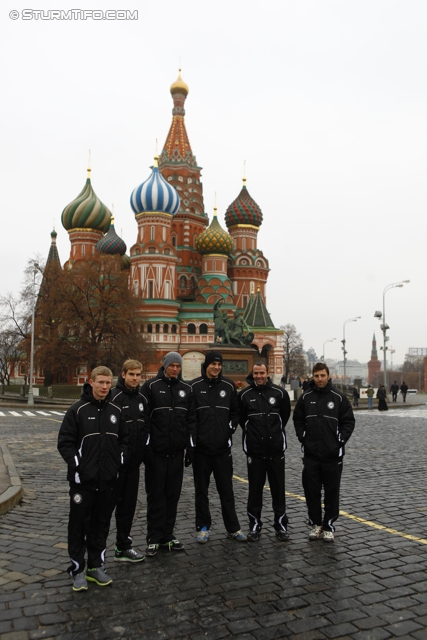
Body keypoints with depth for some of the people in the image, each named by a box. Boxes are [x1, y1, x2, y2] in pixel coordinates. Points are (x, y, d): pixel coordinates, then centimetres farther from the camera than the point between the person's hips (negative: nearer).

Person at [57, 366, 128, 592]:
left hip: (108, 480, 4)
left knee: (101, 525, 14)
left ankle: (96, 567, 27)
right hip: (83, 480, -4)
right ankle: (78, 570, 19)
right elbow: (64, 442, -8)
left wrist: (120, 461, 3)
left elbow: (123, 438, 15)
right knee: (79, 525, 6)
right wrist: (77, 465, -14)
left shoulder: (116, 410, 5)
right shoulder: (78, 410, -8)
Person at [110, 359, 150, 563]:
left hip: (134, 461, 7)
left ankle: (123, 545, 25)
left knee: (129, 502, 13)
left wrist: (145, 450, 8)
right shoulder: (114, 397, -12)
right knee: (110, 502, 3)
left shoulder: (141, 398, 10)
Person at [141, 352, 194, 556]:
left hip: (176, 451, 4)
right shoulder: (151, 386, -3)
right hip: (156, 451, -3)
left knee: (173, 495, 10)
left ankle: (167, 535, 22)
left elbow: (190, 419, 10)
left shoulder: (186, 389, 9)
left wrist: (191, 446, 5)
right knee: (156, 495, 4)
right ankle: (154, 538, 14)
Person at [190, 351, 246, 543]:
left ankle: (233, 527, 19)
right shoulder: (194, 386, -3)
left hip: (223, 447, 1)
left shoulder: (228, 386, 4)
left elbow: (235, 412, 12)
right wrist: (193, 438, -5)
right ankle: (203, 527, 21)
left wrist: (230, 430, 2)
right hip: (201, 447, -1)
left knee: (226, 489, 8)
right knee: (201, 490, 9)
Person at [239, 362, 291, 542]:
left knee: (278, 488, 8)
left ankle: (281, 525, 20)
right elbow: (241, 418, 9)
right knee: (255, 489, 7)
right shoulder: (244, 394, -2)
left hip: (276, 449, 0)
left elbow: (285, 415, 13)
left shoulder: (280, 393, -1)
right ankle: (254, 525, 19)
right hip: (254, 449, 0)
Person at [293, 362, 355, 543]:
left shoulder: (338, 397, -2)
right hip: (310, 454, 2)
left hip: (333, 454, -2)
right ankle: (315, 523, 23)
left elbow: (349, 421, 1)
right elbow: (298, 420, 12)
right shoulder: (305, 398, 4)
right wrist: (303, 438, 2)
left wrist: (340, 440, -7)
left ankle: (329, 526, 19)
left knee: (332, 492, 6)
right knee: (311, 491, 7)